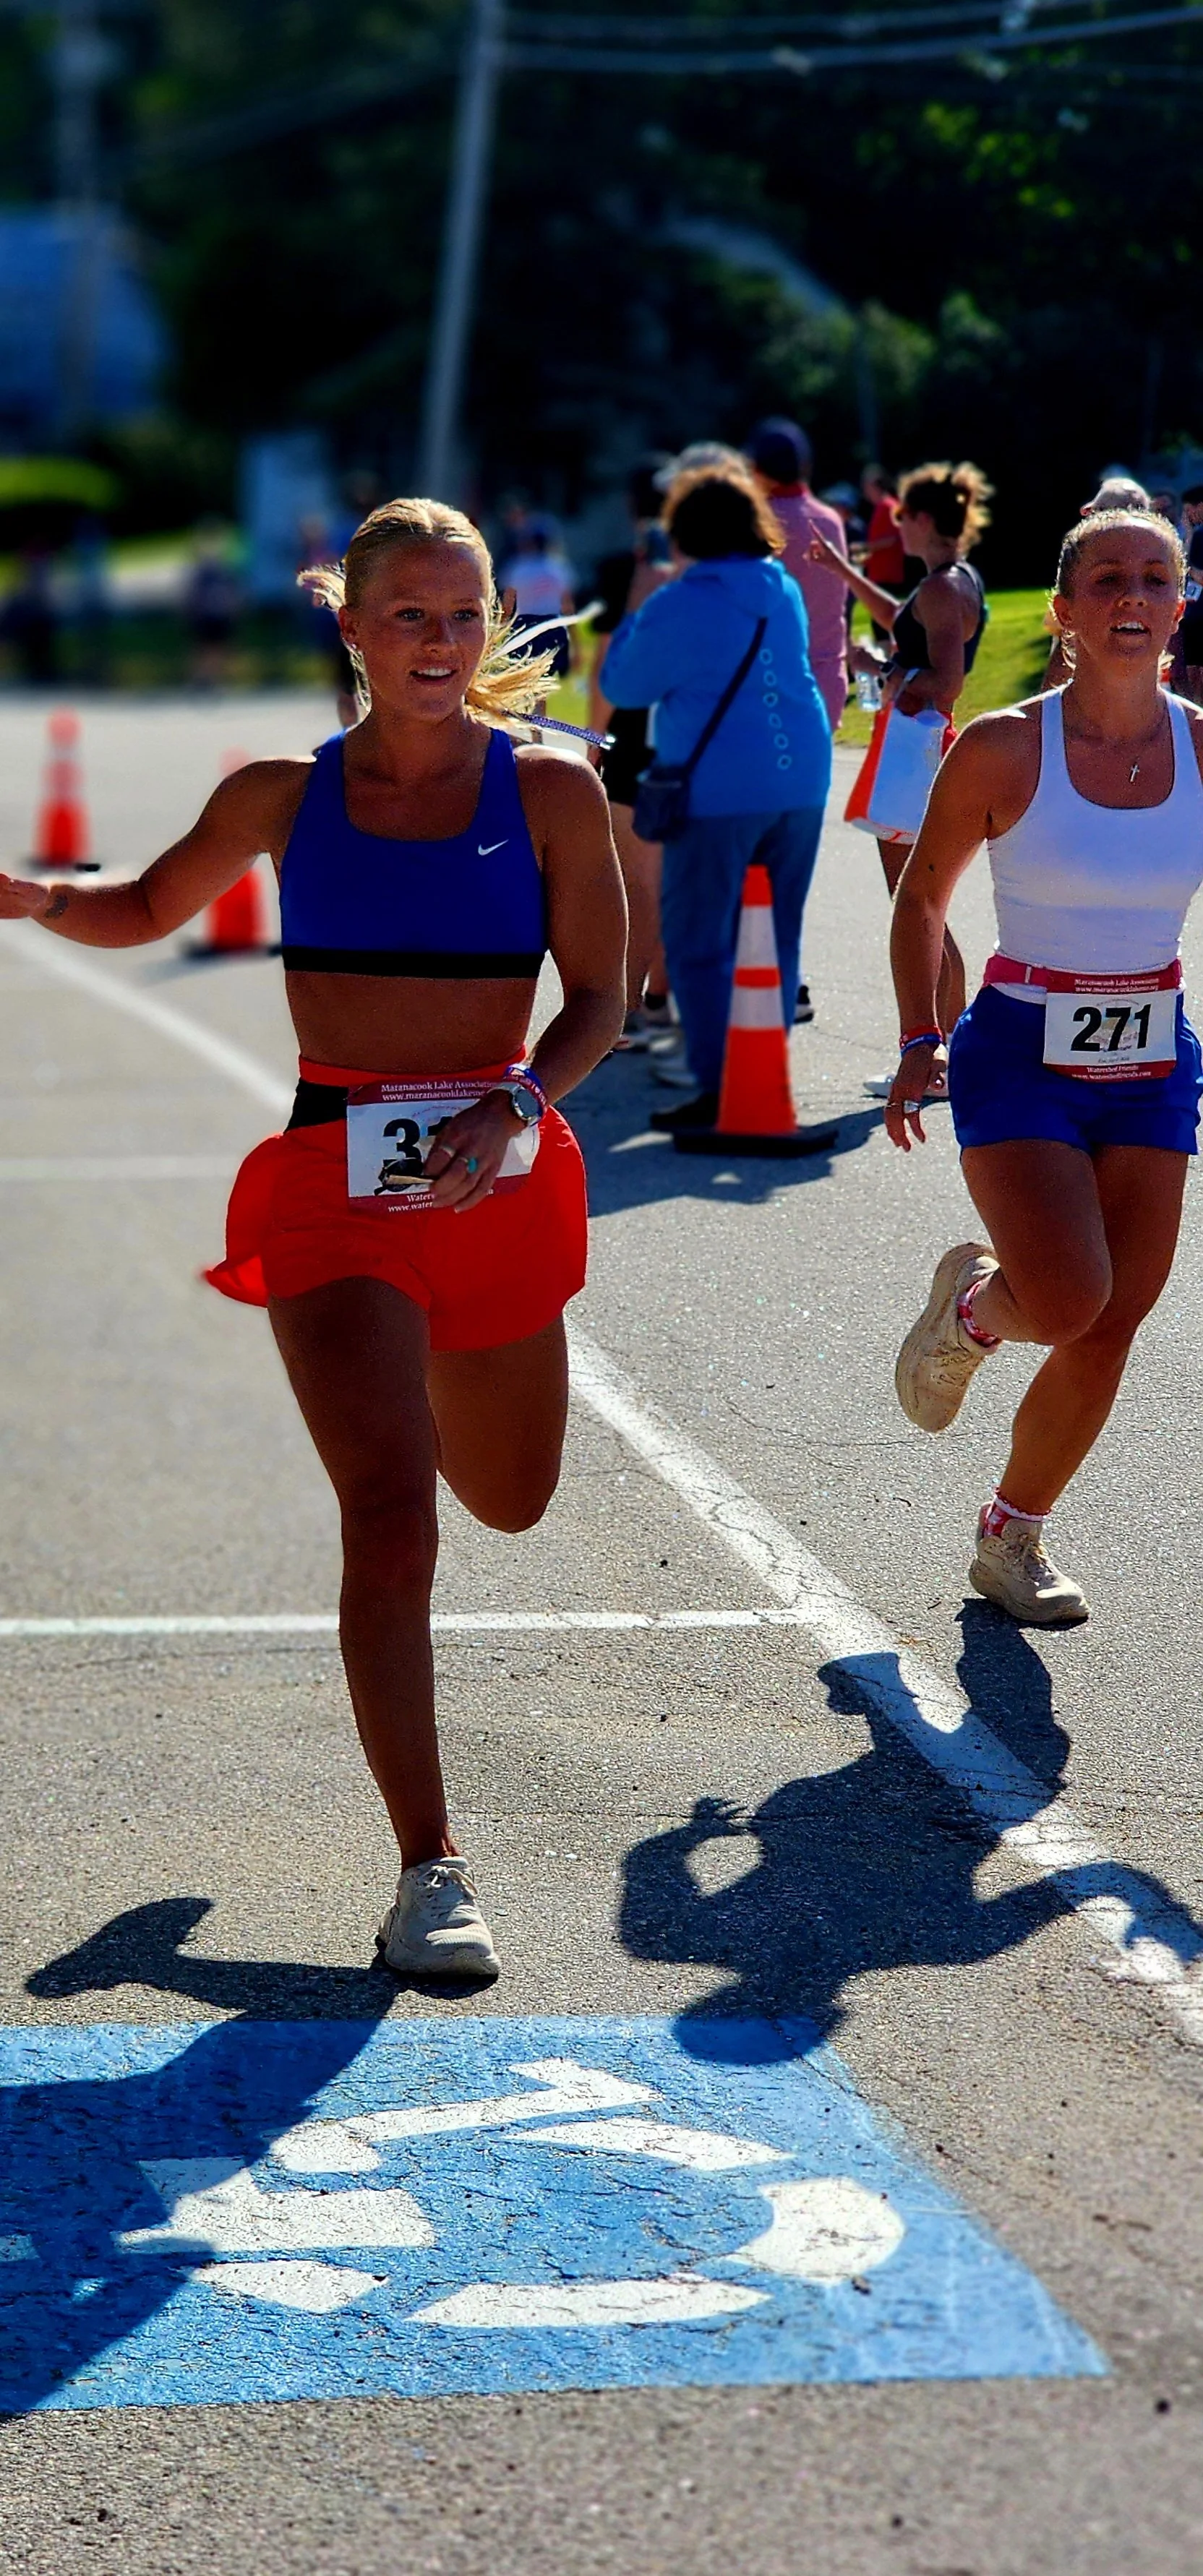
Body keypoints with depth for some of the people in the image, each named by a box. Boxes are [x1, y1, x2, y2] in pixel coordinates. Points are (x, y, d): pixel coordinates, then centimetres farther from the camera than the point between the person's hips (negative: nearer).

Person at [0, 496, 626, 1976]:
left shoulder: (549, 792, 0)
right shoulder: (286, 797, 3)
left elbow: (598, 995, 1)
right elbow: (147, 910, 18)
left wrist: (523, 1096, -19)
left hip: (499, 1184, 2)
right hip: (334, 1187, -2)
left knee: (508, 1503, 19)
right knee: (389, 1513, -17)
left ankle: (436, 1376, 57)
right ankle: (427, 1872, -9)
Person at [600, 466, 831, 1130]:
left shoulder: (677, 607, -10)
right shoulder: (784, 591, 10)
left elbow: (624, 686, -1)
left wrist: (636, 619, 15)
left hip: (719, 793, -7)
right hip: (800, 780, 7)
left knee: (699, 942, -1)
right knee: (776, 939, 14)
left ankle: (717, 1089, -6)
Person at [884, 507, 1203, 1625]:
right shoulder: (1002, 749, -10)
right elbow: (923, 895, 3)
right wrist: (919, 1043, -2)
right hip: (1021, 1060, -4)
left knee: (1109, 1333, 4)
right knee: (1072, 1305, -21)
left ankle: (1011, 1538, 26)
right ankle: (970, 1303, 16)